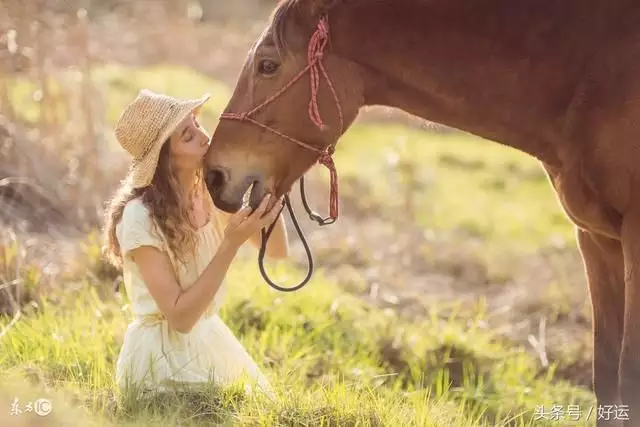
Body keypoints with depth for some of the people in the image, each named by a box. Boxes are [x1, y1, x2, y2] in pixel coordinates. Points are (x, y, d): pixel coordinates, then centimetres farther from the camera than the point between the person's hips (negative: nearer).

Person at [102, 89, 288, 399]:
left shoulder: (213, 192, -3)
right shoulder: (140, 216, -23)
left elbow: (277, 251, 2)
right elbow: (180, 316, -24)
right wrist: (232, 243, -30)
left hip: (214, 341, 7)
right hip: (164, 356, -7)